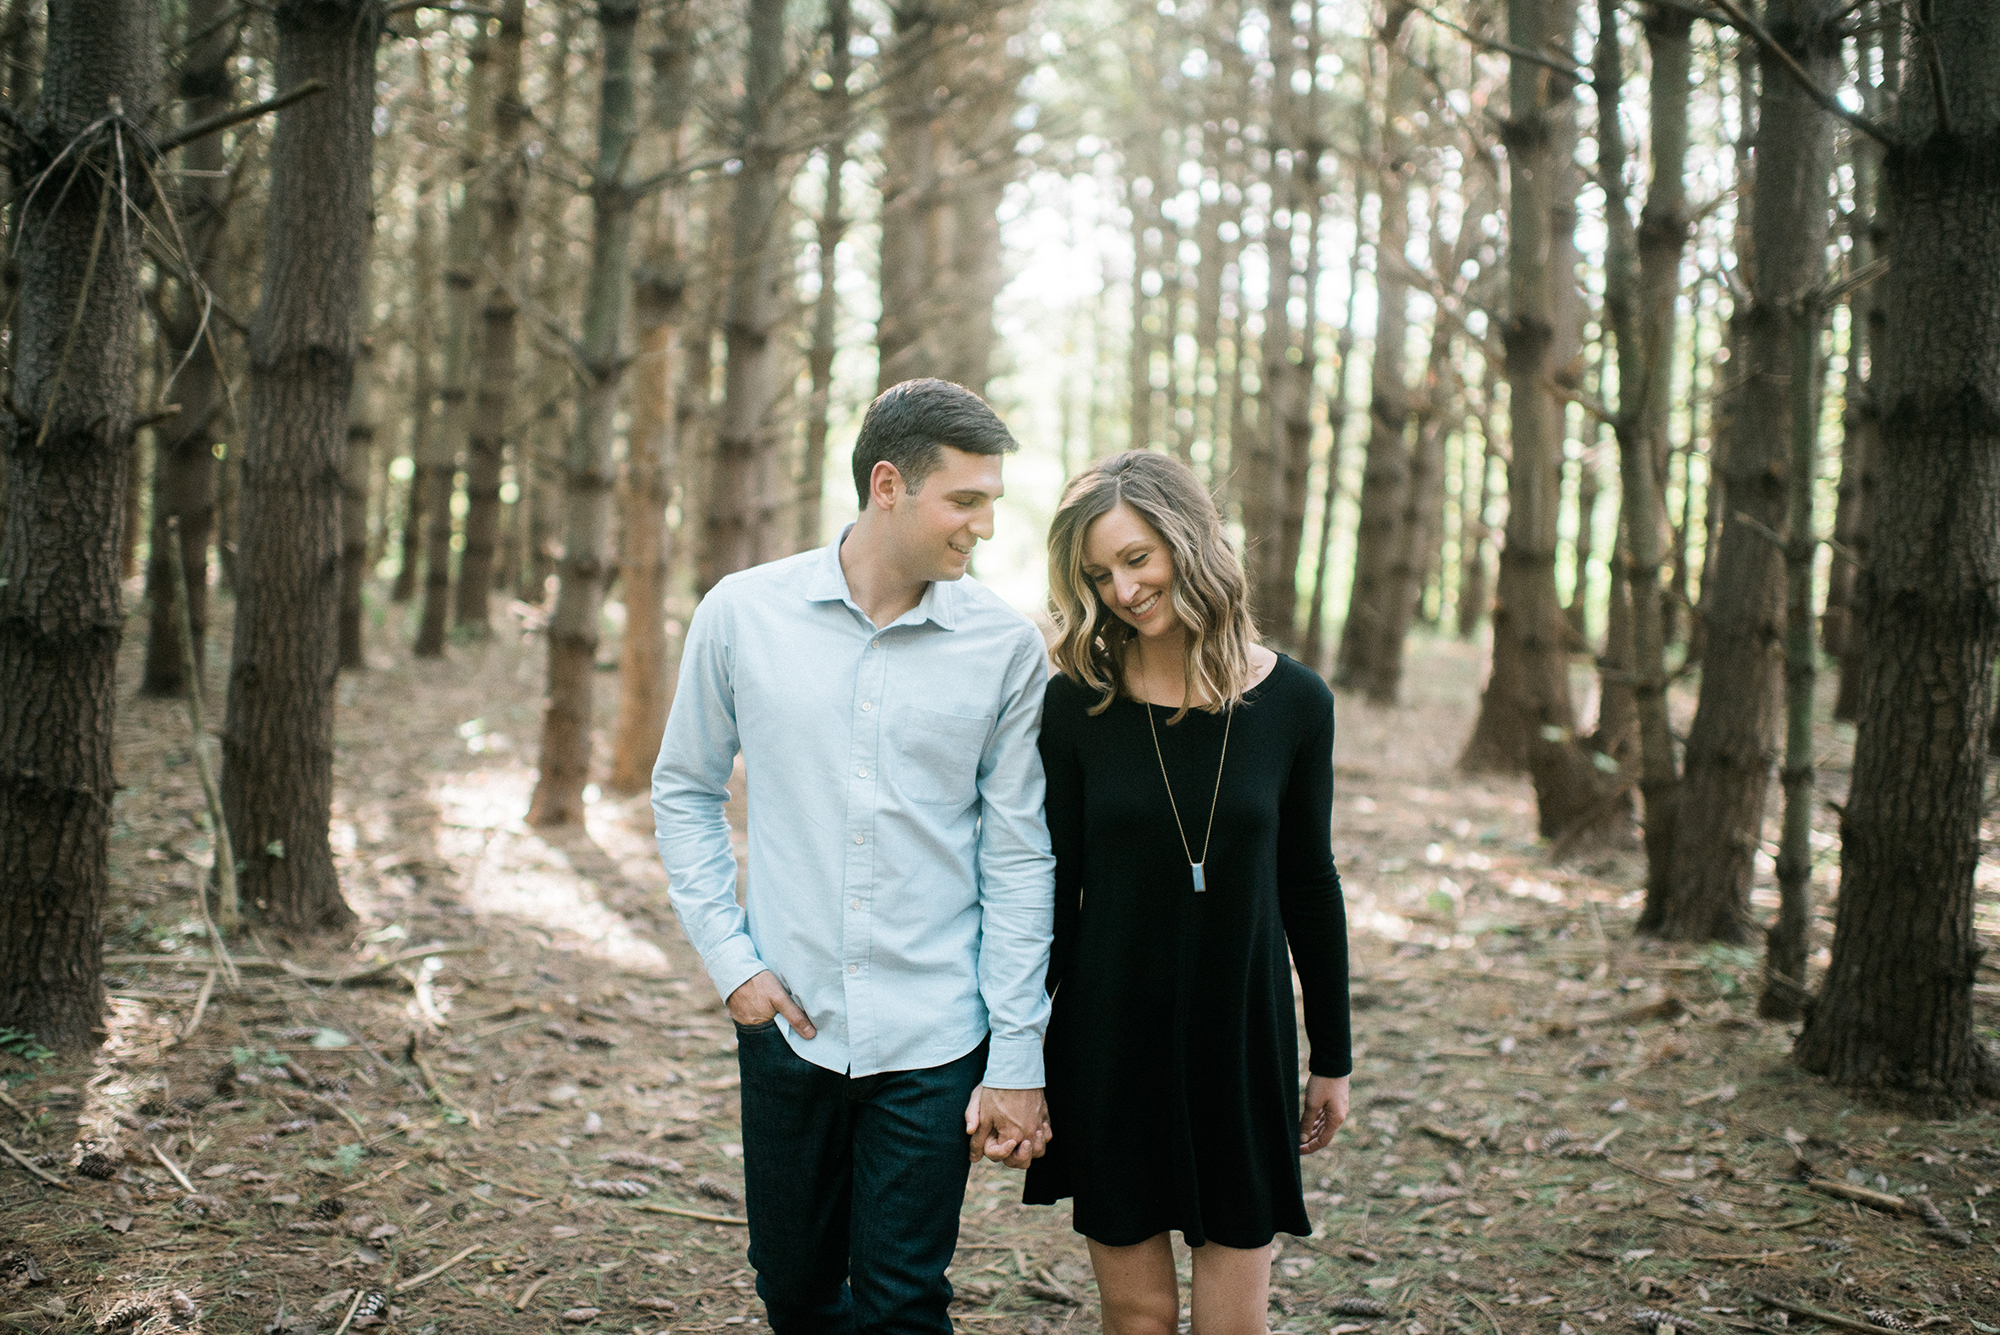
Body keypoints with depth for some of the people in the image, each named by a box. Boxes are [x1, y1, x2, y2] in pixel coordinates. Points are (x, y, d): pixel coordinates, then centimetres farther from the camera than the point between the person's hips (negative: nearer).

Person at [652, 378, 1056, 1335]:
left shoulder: (1006, 647, -5)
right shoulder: (743, 614, -3)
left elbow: (1017, 860, -2)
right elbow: (685, 793, 8)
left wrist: (1018, 1062, -3)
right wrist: (729, 958, -1)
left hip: (934, 1038, -1)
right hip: (788, 1021, 2)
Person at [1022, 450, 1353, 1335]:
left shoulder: (1292, 702, -4)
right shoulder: (1077, 704, -6)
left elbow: (1309, 884, 4)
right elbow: (1050, 888, -2)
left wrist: (1333, 1057, 8)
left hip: (1243, 1039, 1)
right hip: (1110, 1043, 0)